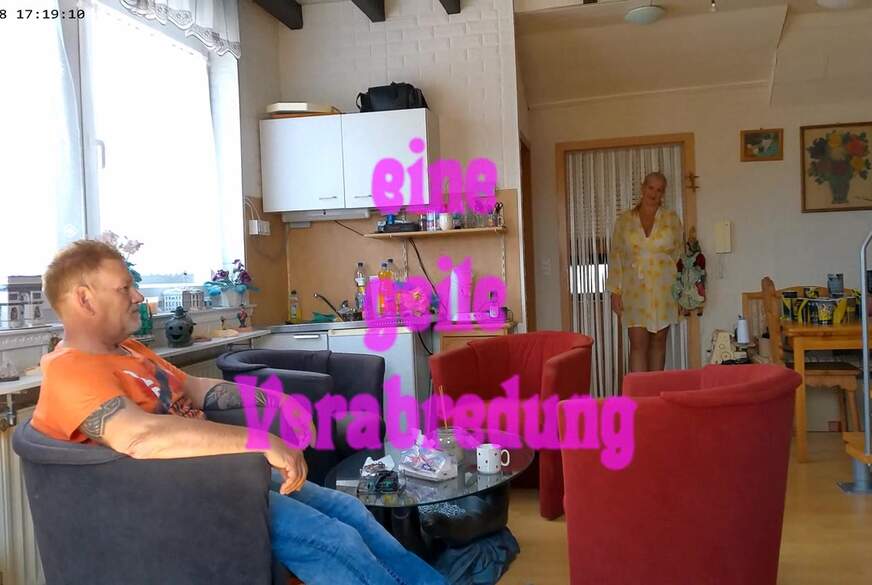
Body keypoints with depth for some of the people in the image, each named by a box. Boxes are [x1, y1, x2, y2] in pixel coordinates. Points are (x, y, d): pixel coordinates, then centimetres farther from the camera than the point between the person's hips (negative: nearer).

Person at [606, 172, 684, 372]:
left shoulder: (671, 218, 4)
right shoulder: (624, 220, 3)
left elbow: (679, 254, 7)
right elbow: (615, 256, 3)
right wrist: (615, 292, -2)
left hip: (663, 289, 1)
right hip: (635, 290, -1)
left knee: (658, 341, 7)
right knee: (638, 343, -6)